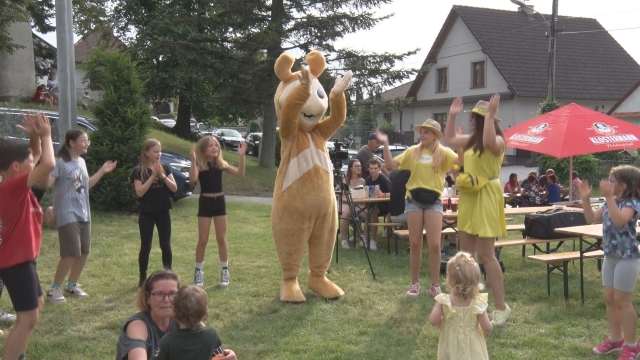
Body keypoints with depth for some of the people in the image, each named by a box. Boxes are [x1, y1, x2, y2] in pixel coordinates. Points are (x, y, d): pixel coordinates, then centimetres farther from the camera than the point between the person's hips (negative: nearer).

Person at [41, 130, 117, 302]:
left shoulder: (81, 162, 12)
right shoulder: (60, 162, -13)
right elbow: (46, 184, -23)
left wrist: (102, 171, 23)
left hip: (83, 214, 8)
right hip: (67, 215, -8)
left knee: (84, 252, 11)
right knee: (71, 254, -12)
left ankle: (72, 285, 27)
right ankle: (54, 289, 4)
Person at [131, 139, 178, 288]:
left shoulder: (165, 168, 5)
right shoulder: (139, 171, -5)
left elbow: (174, 188, -1)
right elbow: (139, 192, -15)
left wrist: (162, 175, -14)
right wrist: (153, 176, -18)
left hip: (163, 211, 3)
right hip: (147, 213, -3)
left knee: (165, 245, 6)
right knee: (146, 246, 1)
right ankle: (143, 278, 13)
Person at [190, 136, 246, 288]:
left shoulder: (221, 163, 3)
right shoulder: (199, 164, -9)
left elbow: (240, 173, -4)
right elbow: (193, 179, -28)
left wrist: (241, 156, -14)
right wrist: (193, 160, -34)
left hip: (220, 201, 3)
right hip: (205, 202, -3)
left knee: (221, 239, 9)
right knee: (203, 240, 2)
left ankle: (224, 271, 19)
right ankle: (198, 272, 16)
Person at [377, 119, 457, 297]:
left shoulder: (443, 153, 2)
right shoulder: (412, 151, 7)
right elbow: (391, 164, 4)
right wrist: (385, 144, -3)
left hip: (434, 200, -2)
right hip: (414, 199, 2)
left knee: (434, 244, -3)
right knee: (415, 243, 5)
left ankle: (435, 285, 10)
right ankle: (415, 283, 18)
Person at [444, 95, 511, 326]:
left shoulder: (497, 140, -13)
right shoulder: (472, 139, 12)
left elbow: (489, 142, -38)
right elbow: (450, 139, 24)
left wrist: (490, 115, -33)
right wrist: (452, 115, 17)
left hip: (486, 198, -9)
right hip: (469, 197, 9)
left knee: (485, 254, -9)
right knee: (466, 252, 13)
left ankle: (501, 307, -1)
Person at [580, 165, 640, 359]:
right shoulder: (610, 203, 7)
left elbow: (619, 221, -35)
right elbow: (591, 219, 13)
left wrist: (609, 197, -36)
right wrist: (586, 198, 1)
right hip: (610, 256, 8)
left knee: (622, 300, -4)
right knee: (609, 299, 13)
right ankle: (615, 339, 27)